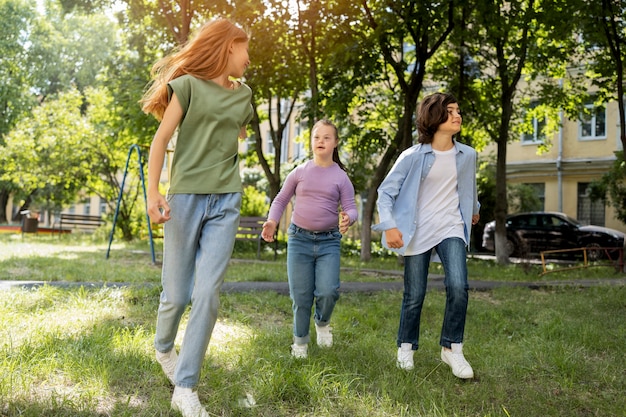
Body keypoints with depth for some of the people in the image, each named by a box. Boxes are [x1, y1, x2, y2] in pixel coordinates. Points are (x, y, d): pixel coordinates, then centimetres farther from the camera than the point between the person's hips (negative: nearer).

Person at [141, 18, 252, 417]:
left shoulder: (243, 94, 15)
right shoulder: (189, 85, -1)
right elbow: (161, 139, -4)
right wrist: (153, 192, -15)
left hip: (226, 203, 4)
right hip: (186, 198, -3)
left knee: (208, 293, -8)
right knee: (177, 294, 5)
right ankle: (164, 347, 37)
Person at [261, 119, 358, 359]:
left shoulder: (341, 177, 3)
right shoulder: (300, 172, 4)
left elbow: (350, 208, 0)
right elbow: (281, 200, 12)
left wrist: (348, 218, -24)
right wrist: (272, 221, -5)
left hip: (329, 242, 0)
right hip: (299, 239, 1)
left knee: (328, 292, -15)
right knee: (301, 296, 3)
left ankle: (322, 322, 20)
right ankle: (300, 341, 25)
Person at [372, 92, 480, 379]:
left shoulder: (467, 155, 2)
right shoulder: (413, 157, -10)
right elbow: (386, 191, -8)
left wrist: (474, 210, 41)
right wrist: (389, 226, -21)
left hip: (451, 229, 2)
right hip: (418, 232, -2)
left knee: (458, 286, -18)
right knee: (414, 296, 4)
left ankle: (452, 348, -1)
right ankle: (406, 347, 27)